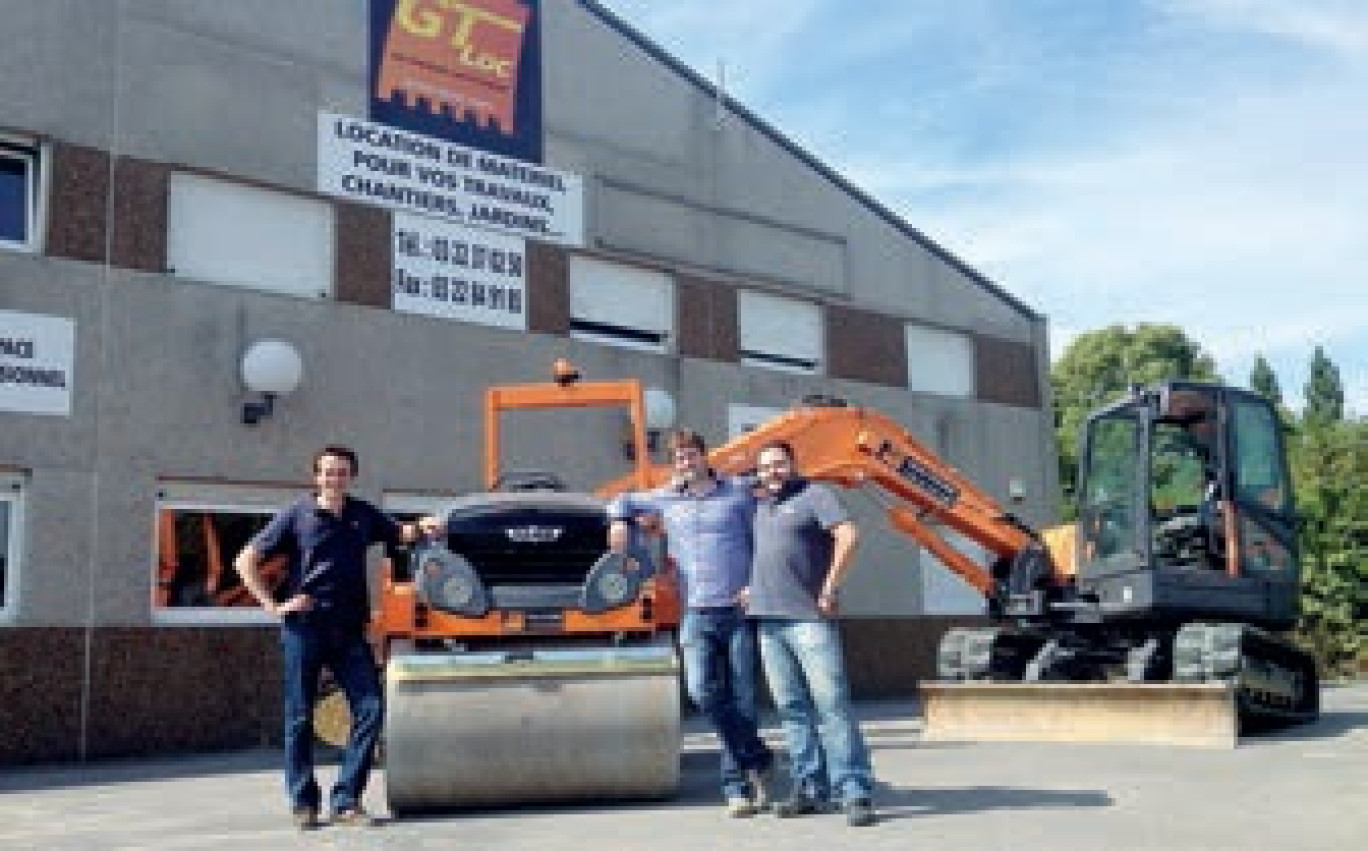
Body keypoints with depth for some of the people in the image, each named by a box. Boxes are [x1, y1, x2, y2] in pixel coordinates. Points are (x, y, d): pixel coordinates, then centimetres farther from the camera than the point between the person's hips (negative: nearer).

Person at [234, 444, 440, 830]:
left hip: (350, 631, 3)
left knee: (370, 708, -5)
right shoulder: (296, 515, 1)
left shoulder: (363, 515, 11)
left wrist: (420, 528, 3)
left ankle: (346, 800, 4)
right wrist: (274, 606, -6)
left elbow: (397, 534, 26)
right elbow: (246, 561, 2)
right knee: (300, 718, 3)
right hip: (304, 629, -3)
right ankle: (303, 803, 15)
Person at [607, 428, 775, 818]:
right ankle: (756, 757, 2)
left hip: (741, 612, -2)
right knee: (703, 691, -16)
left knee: (741, 699, 0)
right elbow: (625, 501, 30)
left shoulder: (740, 492, 6)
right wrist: (620, 520, 8)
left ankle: (738, 786, 12)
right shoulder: (667, 499, 14)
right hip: (697, 614, 2)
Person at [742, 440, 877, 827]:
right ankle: (811, 788, 14)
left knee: (831, 703, -9)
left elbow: (847, 534, -14)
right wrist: (751, 586, 20)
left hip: (809, 618, -7)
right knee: (791, 708, 7)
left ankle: (855, 792, -8)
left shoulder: (813, 494, 0)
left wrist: (831, 585, -14)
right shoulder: (760, 506, 21)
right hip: (767, 620, 7)